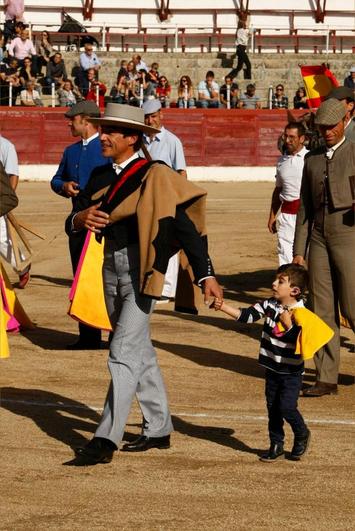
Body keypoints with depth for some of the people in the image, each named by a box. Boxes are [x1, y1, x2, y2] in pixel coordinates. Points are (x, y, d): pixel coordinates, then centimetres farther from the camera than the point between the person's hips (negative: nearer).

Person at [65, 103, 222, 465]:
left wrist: (206, 275, -18)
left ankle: (106, 440, -16)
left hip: (142, 272, -8)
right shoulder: (101, 176, 10)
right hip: (112, 269, 8)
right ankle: (158, 429, 28)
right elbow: (72, 221, 8)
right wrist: (81, 219, -16)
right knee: (140, 353, 16)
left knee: (123, 353, -13)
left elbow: (185, 226, -13)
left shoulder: (155, 177, -11)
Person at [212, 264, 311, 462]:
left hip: (292, 372, -5)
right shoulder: (270, 305, -2)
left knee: (287, 406, -11)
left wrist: (288, 324, -32)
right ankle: (276, 445, 22)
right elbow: (247, 315, -6)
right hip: (272, 369, 5)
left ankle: (302, 435, 17)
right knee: (273, 407, 10)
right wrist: (224, 307, -16)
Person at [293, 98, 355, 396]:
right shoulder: (312, 160, 14)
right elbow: (305, 208, 15)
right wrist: (298, 250, 10)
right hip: (318, 237, 5)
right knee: (322, 308, 3)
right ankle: (326, 378, 6)